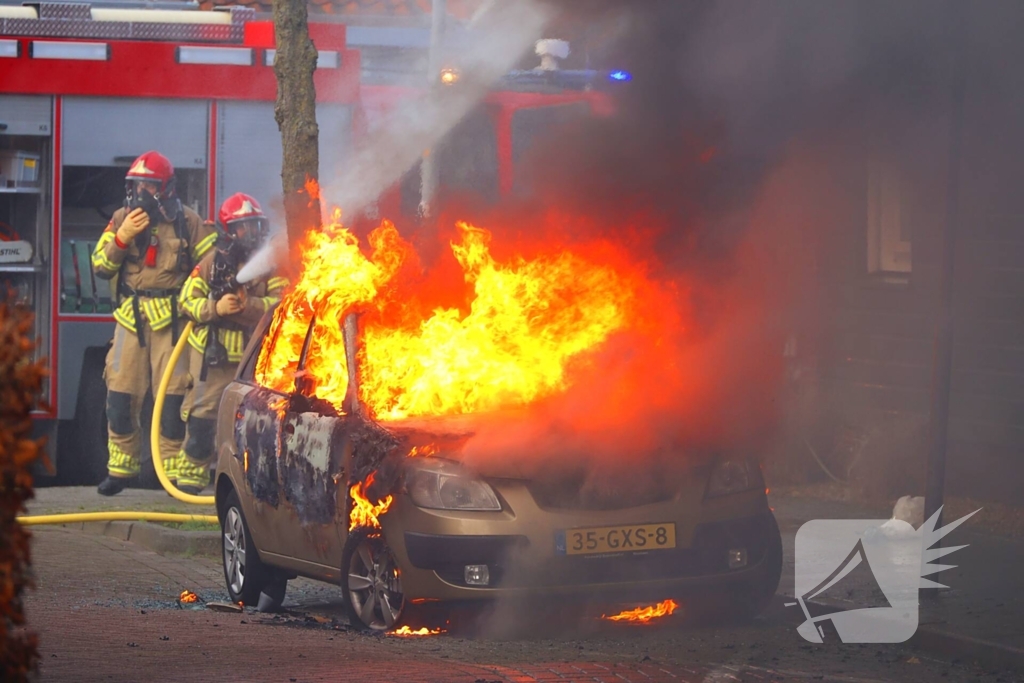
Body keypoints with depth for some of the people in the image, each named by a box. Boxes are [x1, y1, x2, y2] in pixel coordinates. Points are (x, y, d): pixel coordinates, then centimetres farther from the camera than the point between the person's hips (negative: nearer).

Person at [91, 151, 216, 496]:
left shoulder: (187, 222, 0)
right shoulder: (122, 219, 6)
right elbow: (100, 266, 3)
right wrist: (123, 237, -12)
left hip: (172, 320, -3)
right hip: (131, 316, 3)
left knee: (174, 396, -6)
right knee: (120, 394, 1)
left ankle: (175, 470, 1)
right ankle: (120, 468, 12)